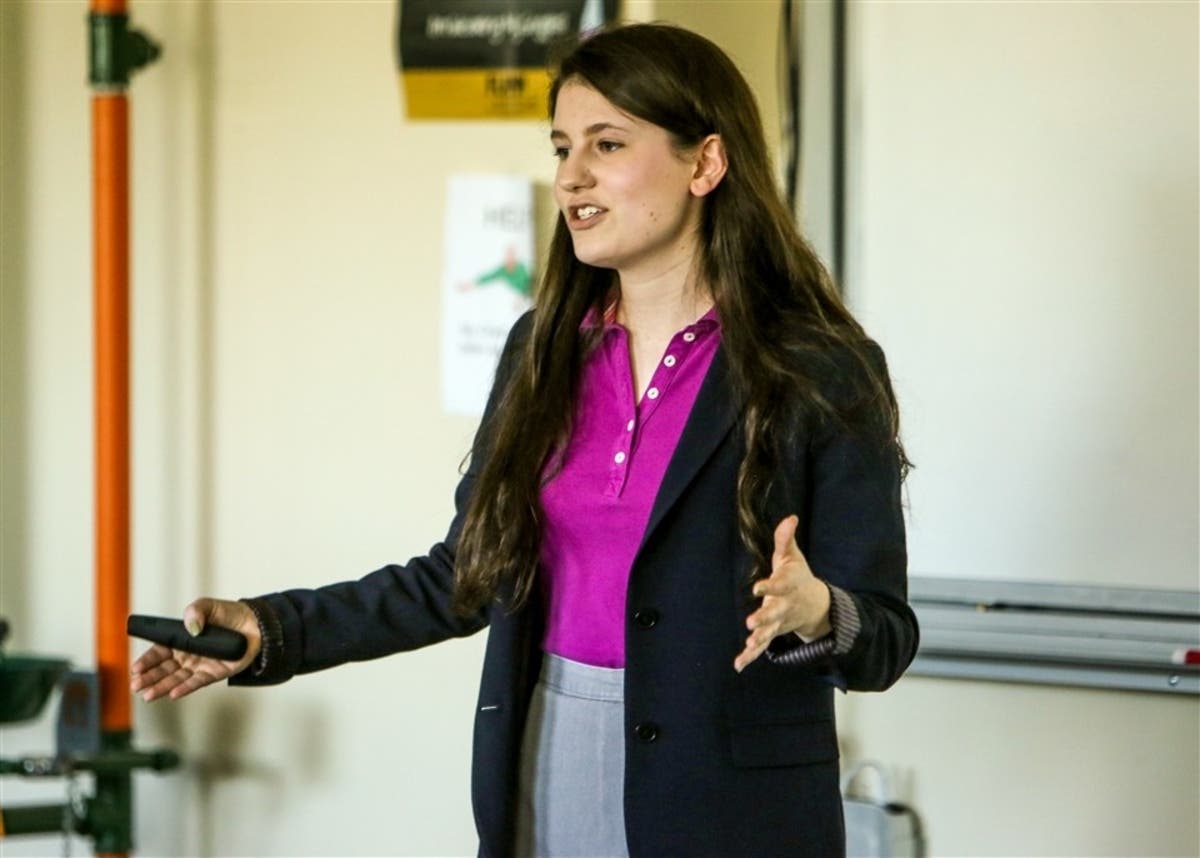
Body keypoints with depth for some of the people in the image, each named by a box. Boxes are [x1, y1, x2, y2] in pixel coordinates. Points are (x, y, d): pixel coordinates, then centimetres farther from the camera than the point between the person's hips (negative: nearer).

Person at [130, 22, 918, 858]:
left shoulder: (823, 373, -9)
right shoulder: (545, 349, 7)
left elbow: (883, 639, -8)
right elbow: (468, 575, 14)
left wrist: (814, 615, -30)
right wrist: (266, 631, 6)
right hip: (550, 776, 5)